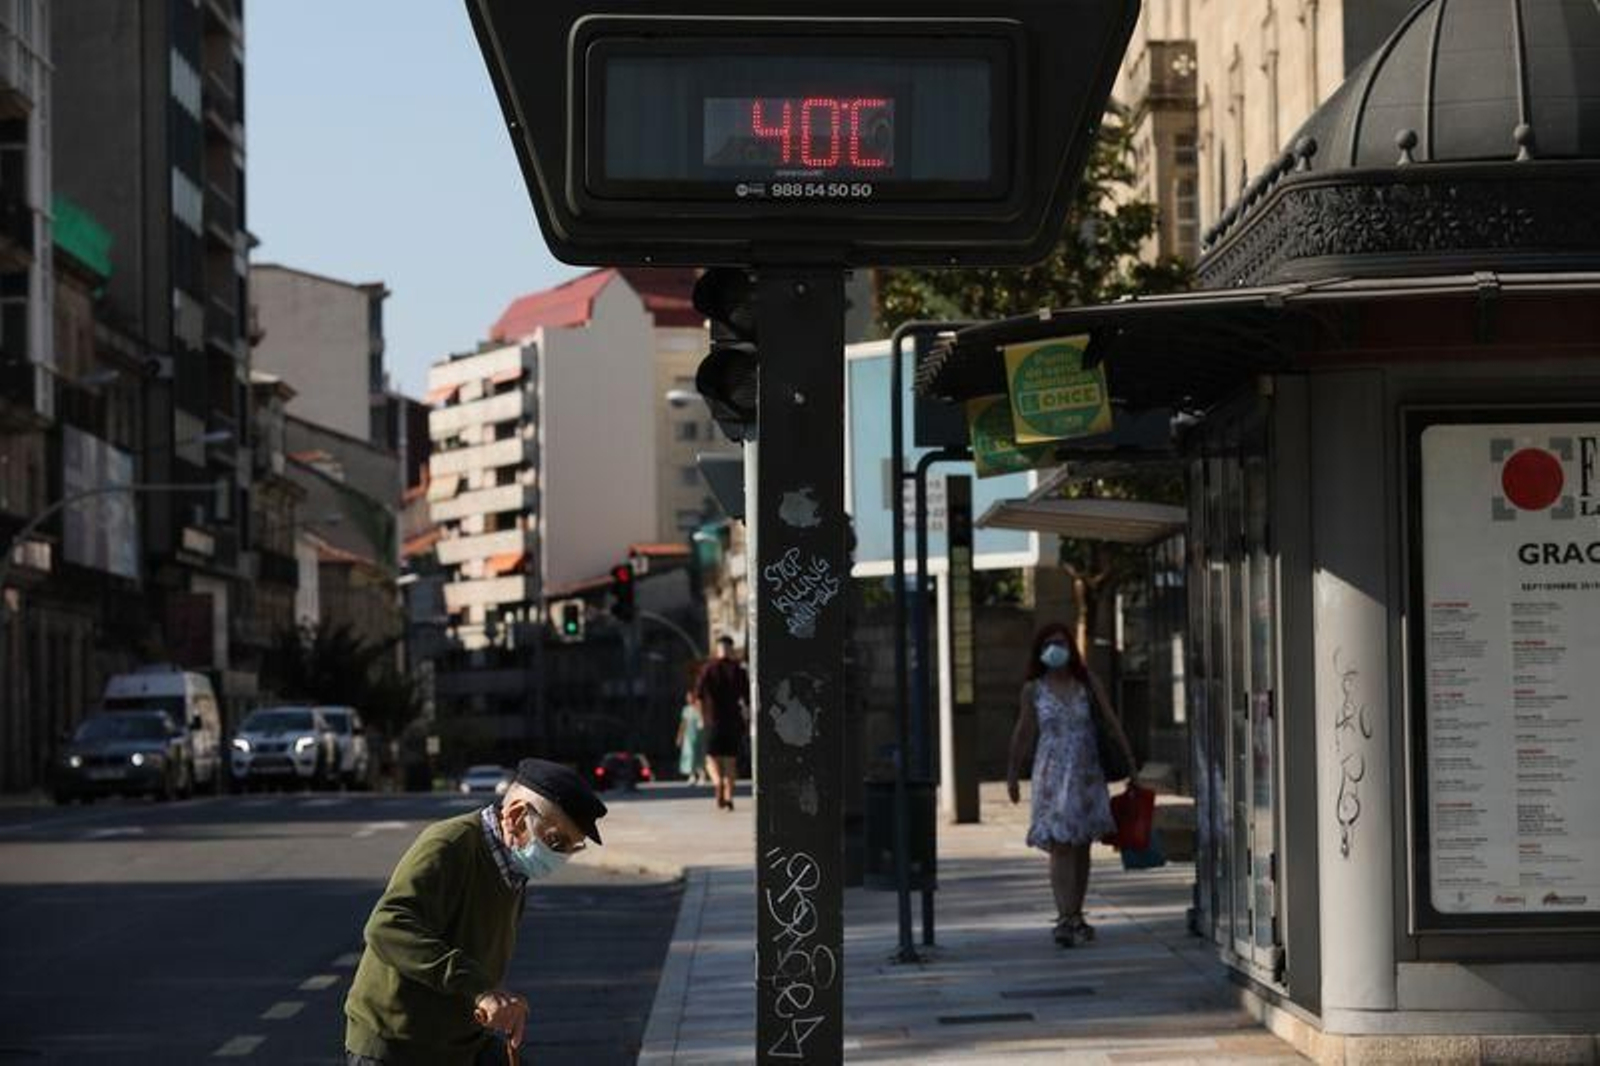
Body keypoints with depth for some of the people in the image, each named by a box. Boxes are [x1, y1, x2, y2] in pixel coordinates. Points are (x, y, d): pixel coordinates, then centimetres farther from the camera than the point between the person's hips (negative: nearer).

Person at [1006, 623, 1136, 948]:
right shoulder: (1033, 690, 1)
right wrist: (1013, 775, 10)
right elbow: (1023, 735, 8)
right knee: (1060, 846, -12)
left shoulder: (1088, 684, 5)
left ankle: (1076, 916, 18)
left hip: (1086, 773, 2)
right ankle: (1065, 919, -17)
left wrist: (1130, 760, 1)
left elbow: (1111, 724, 6)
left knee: (1081, 847, 8)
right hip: (1052, 773, -2)